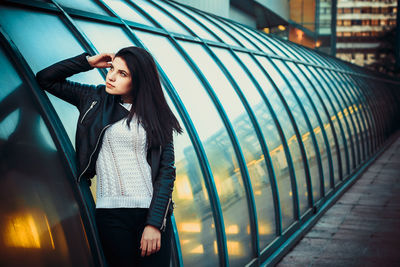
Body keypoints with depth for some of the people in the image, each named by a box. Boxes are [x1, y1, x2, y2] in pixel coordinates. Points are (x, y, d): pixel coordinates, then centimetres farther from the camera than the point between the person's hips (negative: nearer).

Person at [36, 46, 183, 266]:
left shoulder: (156, 116, 4)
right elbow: (45, 79, 13)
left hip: (152, 213, 0)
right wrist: (88, 61, 4)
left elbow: (167, 171, 0)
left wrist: (155, 223, -9)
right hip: (111, 214, 1)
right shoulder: (95, 99, 9)